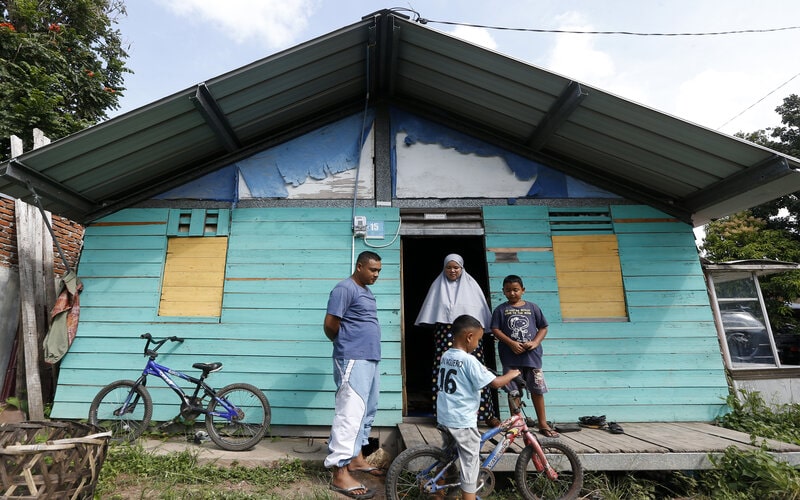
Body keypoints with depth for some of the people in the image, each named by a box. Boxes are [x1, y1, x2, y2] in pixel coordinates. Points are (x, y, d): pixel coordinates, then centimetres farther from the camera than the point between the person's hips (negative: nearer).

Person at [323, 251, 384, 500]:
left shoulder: (366, 291, 17)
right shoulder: (345, 289, -13)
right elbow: (330, 324, -15)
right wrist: (344, 343, 2)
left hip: (370, 359, 10)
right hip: (353, 360, -10)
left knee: (367, 412, 17)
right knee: (350, 414, -8)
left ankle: (357, 458, 31)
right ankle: (340, 473, -1)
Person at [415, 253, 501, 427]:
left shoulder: (471, 285, 10)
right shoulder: (438, 286, 12)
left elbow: (482, 310, 11)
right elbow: (431, 311, 13)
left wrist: (485, 329, 6)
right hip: (445, 333, 1)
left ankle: (486, 413, 5)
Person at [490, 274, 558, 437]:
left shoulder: (532, 307, 6)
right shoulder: (501, 309, 3)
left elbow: (543, 327, 9)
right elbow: (495, 329, -2)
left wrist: (535, 342, -7)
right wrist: (511, 343, -13)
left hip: (531, 355, 1)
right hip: (510, 356, -1)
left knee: (537, 389, 8)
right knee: (513, 391, 6)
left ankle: (543, 424, 21)